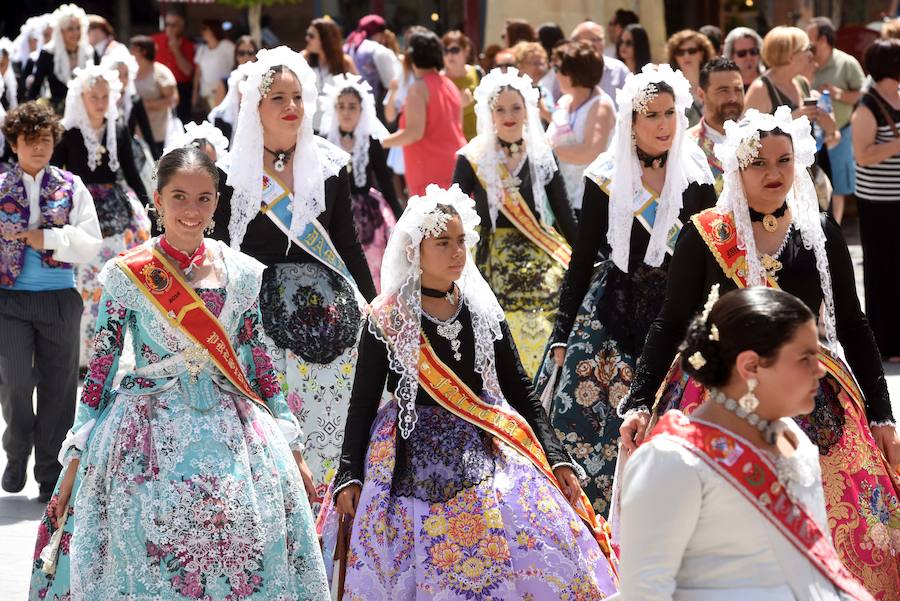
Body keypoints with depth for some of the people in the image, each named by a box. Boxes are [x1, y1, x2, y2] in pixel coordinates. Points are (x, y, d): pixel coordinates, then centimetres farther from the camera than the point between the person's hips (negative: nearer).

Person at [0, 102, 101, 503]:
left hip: (59, 300, 1)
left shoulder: (71, 188, 4)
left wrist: (49, 238, -13)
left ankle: (50, 475, 16)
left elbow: (92, 245, -2)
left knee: (57, 387, 5)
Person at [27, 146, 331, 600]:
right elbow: (100, 366, 0)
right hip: (147, 438, -2)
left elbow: (258, 362, 11)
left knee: (245, 562, -3)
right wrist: (76, 460, -3)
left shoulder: (241, 273, 5)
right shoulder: (126, 274, -2)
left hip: (231, 429, 2)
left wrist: (291, 447, 11)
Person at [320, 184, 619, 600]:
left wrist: (556, 459, 2)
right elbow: (363, 403, 0)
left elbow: (521, 393, 10)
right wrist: (348, 477, -8)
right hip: (412, 468, -3)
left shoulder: (484, 312, 8)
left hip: (484, 454, 3)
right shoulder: (386, 319, -2)